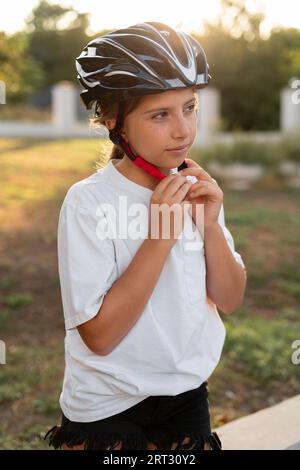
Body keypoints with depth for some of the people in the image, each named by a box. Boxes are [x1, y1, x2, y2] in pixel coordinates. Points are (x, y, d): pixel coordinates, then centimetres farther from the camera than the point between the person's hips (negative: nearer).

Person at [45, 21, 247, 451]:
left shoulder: (193, 188, -4)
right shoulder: (88, 201, -20)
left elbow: (230, 300, 0)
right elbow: (99, 336, -22)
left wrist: (210, 225, -16)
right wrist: (161, 236, -28)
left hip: (190, 395, 5)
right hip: (109, 411, -4)